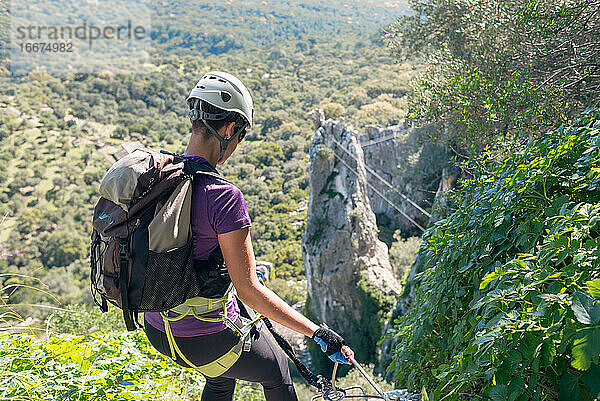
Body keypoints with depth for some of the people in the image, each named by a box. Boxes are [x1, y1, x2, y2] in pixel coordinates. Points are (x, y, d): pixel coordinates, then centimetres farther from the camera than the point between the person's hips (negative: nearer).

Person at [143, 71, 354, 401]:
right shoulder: (223, 196, -28)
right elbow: (248, 290, -25)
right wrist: (318, 333, -18)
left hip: (155, 329, 7)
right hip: (207, 340, -7)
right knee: (277, 372, 24)